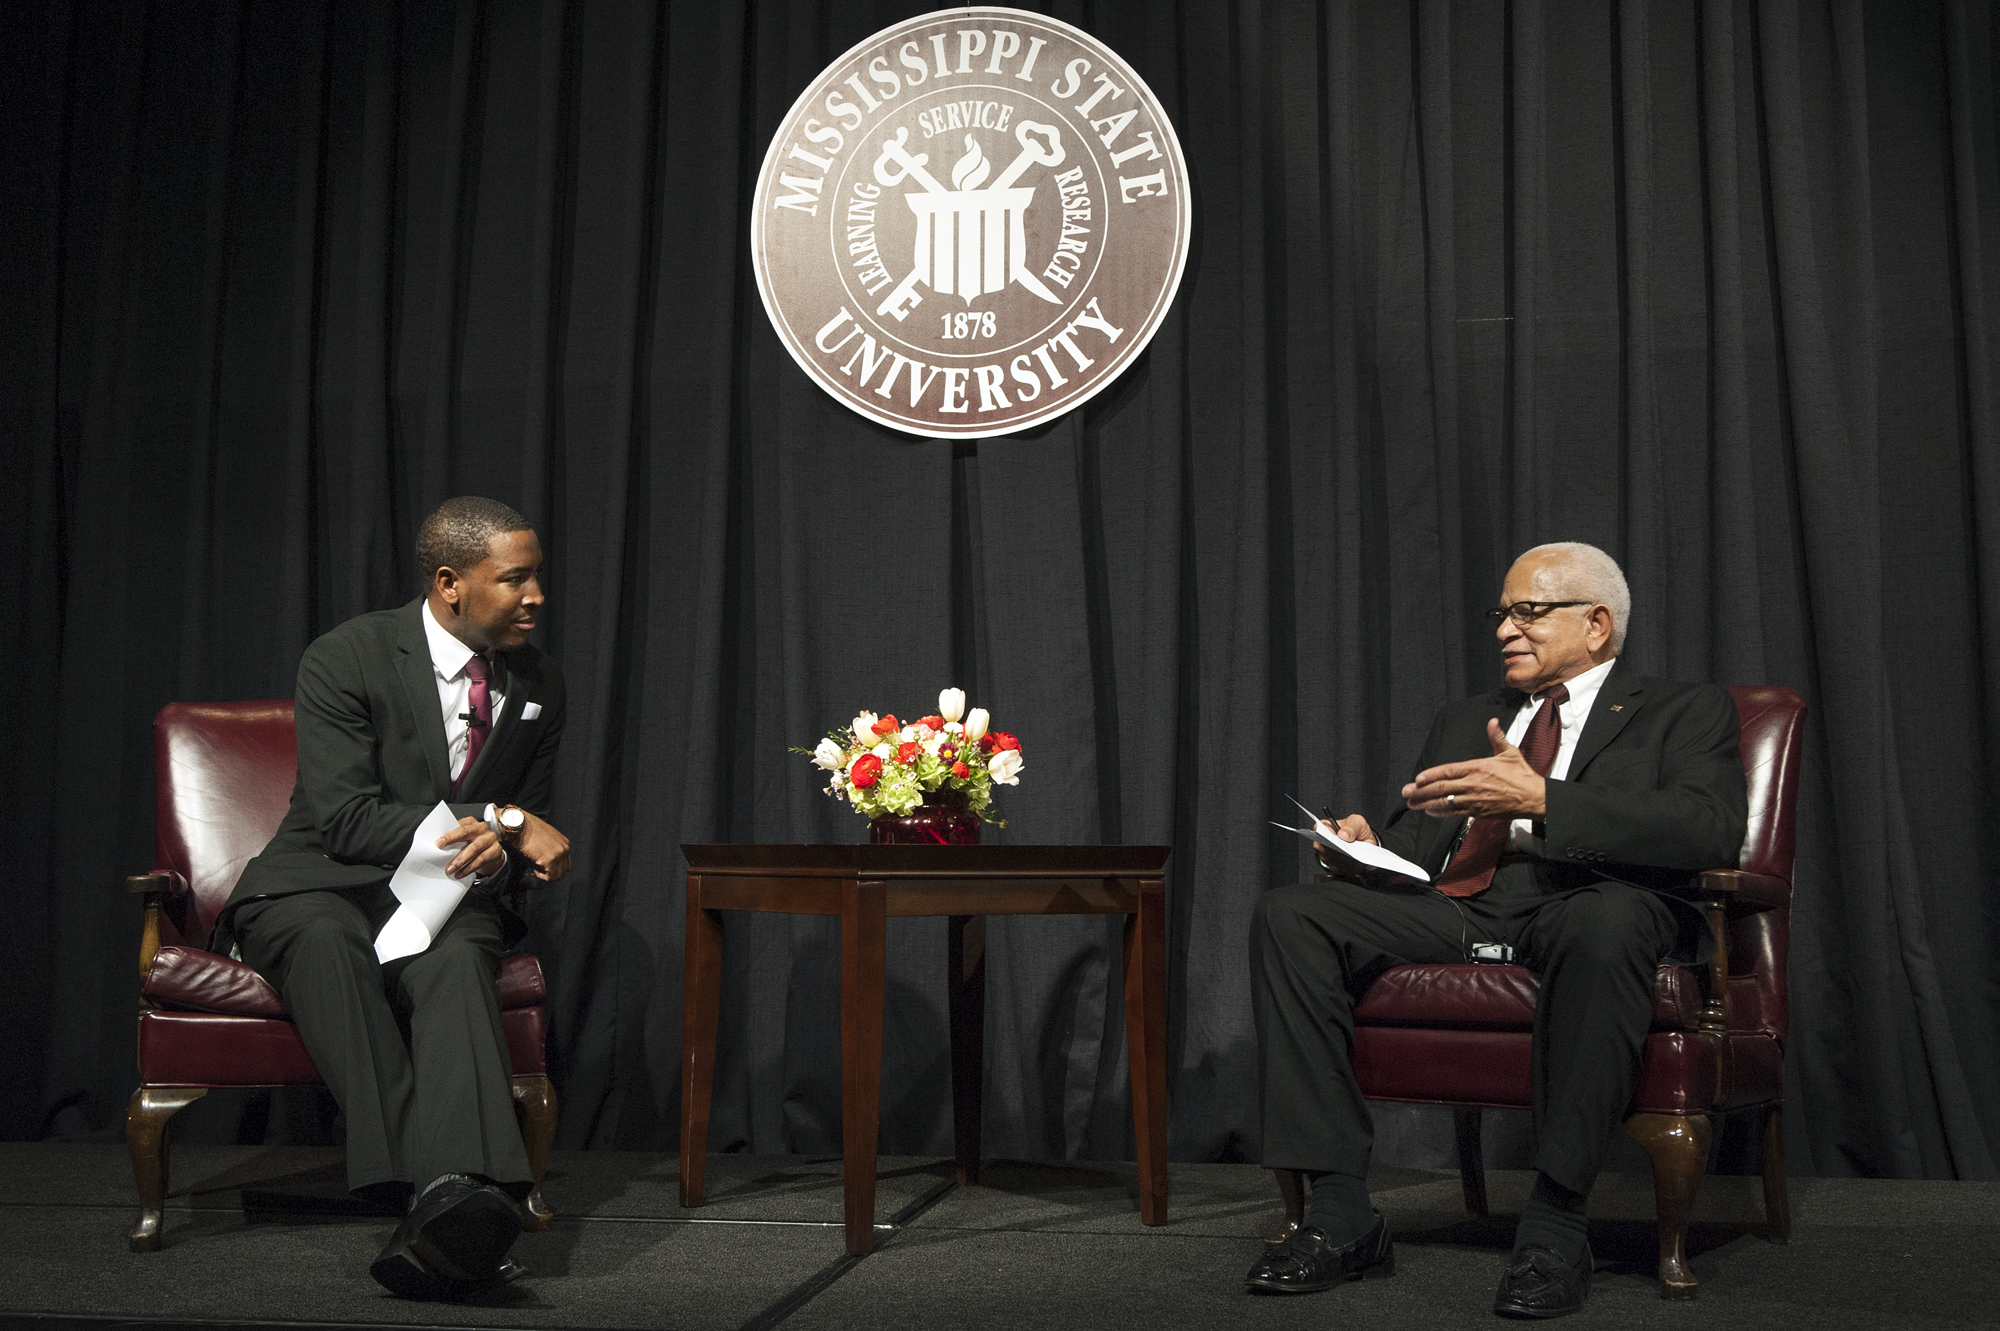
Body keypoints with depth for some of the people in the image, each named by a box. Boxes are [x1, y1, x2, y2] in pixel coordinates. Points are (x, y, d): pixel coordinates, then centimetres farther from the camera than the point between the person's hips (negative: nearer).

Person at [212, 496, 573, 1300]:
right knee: (327, 940, -39)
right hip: (319, 886, -3)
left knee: (457, 958, -34)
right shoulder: (345, 660, -9)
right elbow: (347, 821, -16)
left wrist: (495, 853, -11)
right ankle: (439, 1195, -54)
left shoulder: (538, 685, 7)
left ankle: (454, 1191, -57)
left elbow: (529, 835, 15)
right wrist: (501, 819, -20)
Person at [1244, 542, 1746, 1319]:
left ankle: (1555, 1219, -29)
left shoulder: (1683, 712, 13)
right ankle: (1341, 1212, -20)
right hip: (1454, 911, 5)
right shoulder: (1462, 722, 30)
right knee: (1288, 916, -19)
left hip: (1585, 901, -4)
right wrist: (1367, 846, -1)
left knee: (1605, 919, -41)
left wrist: (1542, 800, -18)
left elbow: (1711, 830, -8)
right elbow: (1414, 846, 26)